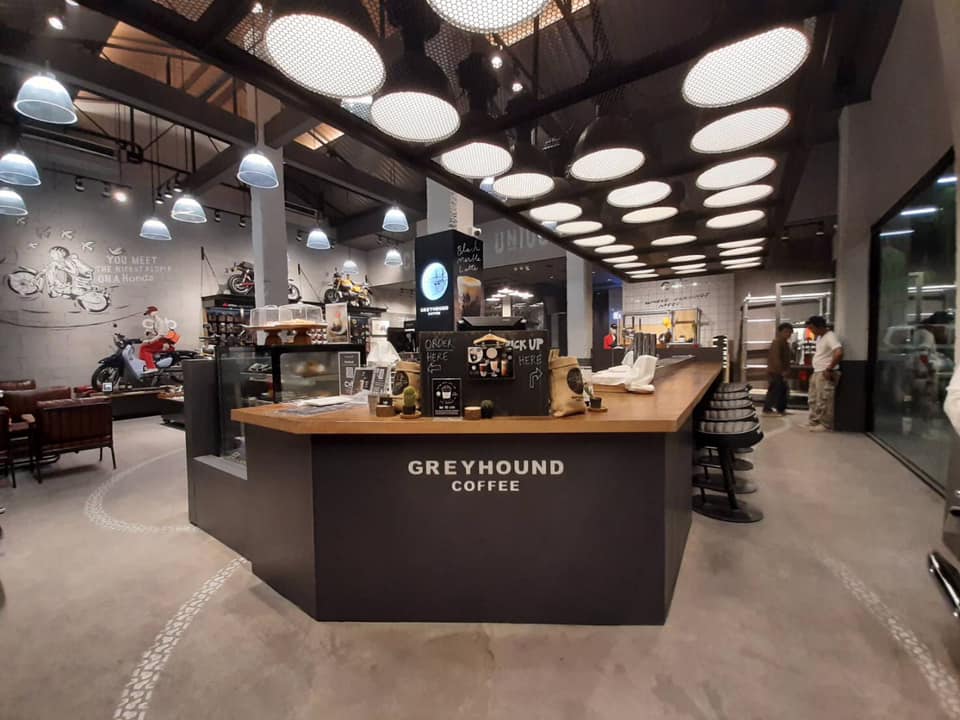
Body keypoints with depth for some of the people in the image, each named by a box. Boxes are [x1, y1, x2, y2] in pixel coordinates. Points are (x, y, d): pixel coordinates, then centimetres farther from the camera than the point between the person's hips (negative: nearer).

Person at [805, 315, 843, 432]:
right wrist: (815, 371, 15)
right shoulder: (820, 337, 14)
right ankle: (815, 421, 22)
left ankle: (826, 425, 5)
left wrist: (829, 369, -23)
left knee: (824, 401, -4)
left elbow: (839, 353, -31)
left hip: (825, 374, -10)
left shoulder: (830, 336, -16)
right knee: (814, 400, 14)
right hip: (817, 373, 10)